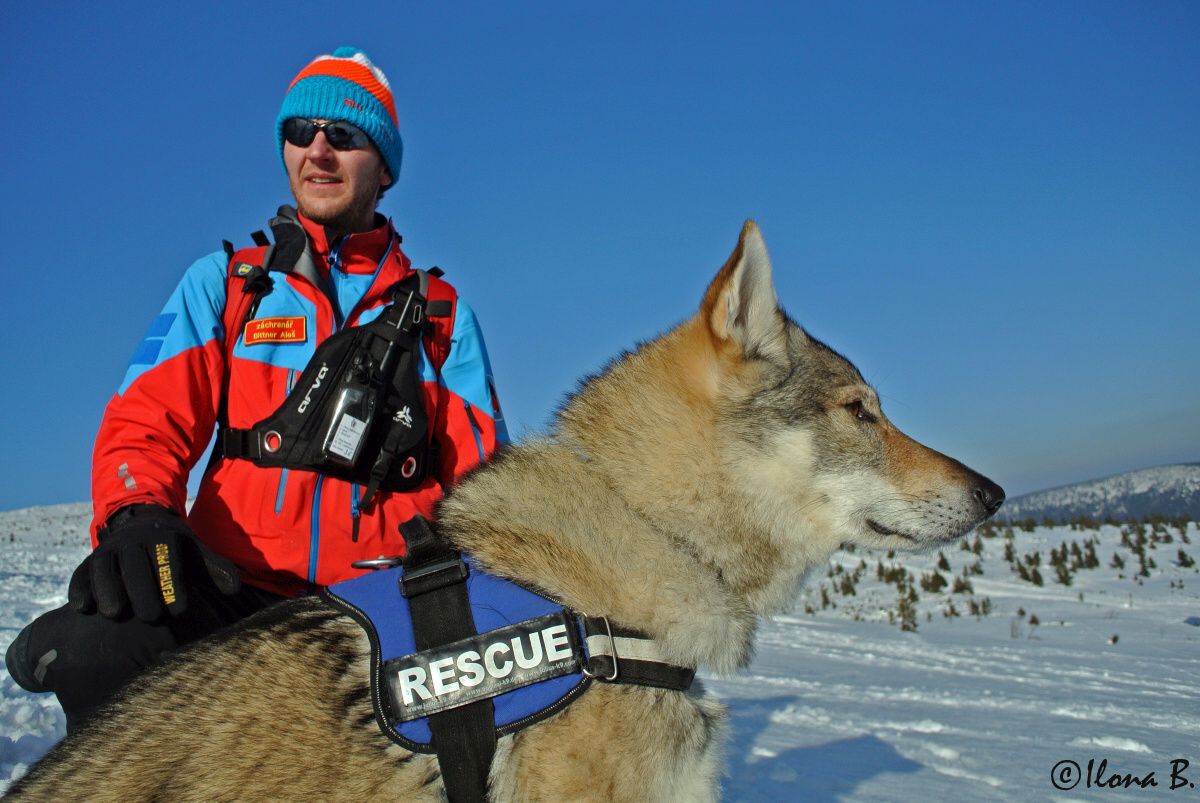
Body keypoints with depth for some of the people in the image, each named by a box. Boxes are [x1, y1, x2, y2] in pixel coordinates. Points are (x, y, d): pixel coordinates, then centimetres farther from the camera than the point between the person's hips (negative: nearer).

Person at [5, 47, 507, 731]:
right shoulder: (223, 284, 18)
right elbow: (145, 422, 8)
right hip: (233, 589, 1)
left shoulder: (442, 315, 17)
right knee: (80, 653, -32)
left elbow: (479, 473, 13)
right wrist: (136, 515, -16)